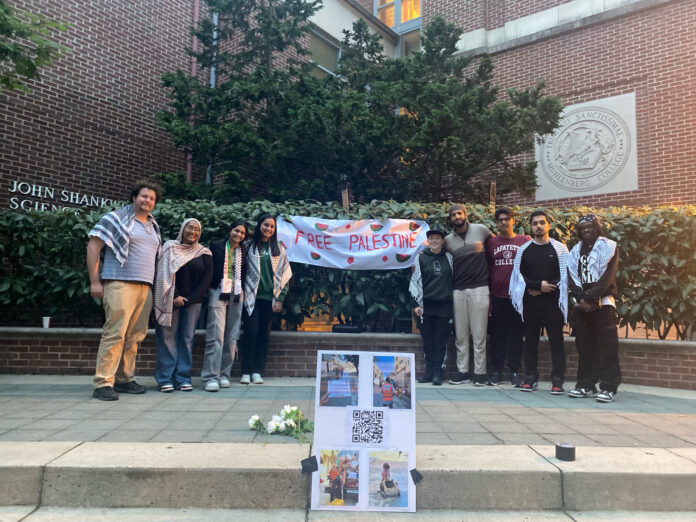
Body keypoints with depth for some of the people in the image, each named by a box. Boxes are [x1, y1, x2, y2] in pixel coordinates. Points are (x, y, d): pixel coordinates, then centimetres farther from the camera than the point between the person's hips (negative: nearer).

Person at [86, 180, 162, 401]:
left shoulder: (153, 227, 21)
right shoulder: (116, 218, 1)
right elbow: (93, 246, -3)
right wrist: (94, 281, -9)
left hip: (145, 288, 7)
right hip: (120, 284, -6)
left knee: (134, 336, 7)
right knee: (114, 334, -10)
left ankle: (124, 379, 17)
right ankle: (103, 383, -5)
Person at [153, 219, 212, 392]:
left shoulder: (204, 254, 8)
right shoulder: (170, 247, 5)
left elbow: (206, 280, 3)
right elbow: (163, 274, -2)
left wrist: (188, 299, -6)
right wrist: (174, 298, -11)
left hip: (193, 301, 2)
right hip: (170, 300, -1)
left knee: (187, 338, 1)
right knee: (167, 336, -4)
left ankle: (183, 378, 6)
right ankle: (165, 379, 0)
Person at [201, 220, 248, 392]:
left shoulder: (243, 252, 14)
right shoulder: (216, 246, 6)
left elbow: (244, 274, 16)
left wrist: (242, 293, 5)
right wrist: (208, 290, -2)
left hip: (236, 296, 4)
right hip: (218, 293, -4)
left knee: (232, 338, 3)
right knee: (216, 335, -12)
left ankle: (224, 375, 12)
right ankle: (211, 377, -10)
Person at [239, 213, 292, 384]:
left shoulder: (279, 249, 10)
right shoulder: (249, 246, 6)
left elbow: (285, 274, 8)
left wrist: (280, 298, 1)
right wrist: (242, 293, -3)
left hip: (270, 297, 2)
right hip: (252, 296, -1)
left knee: (264, 334, 3)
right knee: (251, 331, -7)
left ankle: (257, 371, 9)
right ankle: (246, 371, 1)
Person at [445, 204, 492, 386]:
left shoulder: (480, 230, 5)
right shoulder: (448, 240, 10)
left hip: (479, 288, -2)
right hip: (458, 290, 2)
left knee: (479, 334, -1)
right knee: (460, 335, 6)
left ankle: (480, 372, 8)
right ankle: (462, 371, 14)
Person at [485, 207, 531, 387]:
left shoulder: (525, 241, 7)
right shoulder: (491, 243, 9)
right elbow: (486, 270, 9)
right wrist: (487, 295, 4)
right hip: (497, 297, 1)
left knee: (516, 335, 4)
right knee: (497, 335, 4)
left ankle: (515, 372, 14)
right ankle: (496, 371, 13)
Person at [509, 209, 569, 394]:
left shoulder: (559, 248, 5)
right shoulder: (524, 249, 10)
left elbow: (565, 276, 1)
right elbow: (518, 275, 4)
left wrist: (548, 287, -10)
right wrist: (538, 285, -10)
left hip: (553, 302, -2)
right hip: (530, 303, 2)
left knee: (556, 341, 0)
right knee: (530, 341, 6)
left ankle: (557, 381, 6)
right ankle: (530, 378, 14)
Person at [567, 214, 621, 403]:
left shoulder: (608, 247, 2)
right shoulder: (575, 251, 16)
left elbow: (607, 276, -9)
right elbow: (572, 277, 7)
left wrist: (590, 298, -14)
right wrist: (581, 299, -8)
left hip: (603, 303, -4)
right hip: (581, 304, 5)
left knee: (607, 346, -6)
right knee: (585, 346, 6)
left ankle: (609, 387, -3)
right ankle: (586, 385, 12)